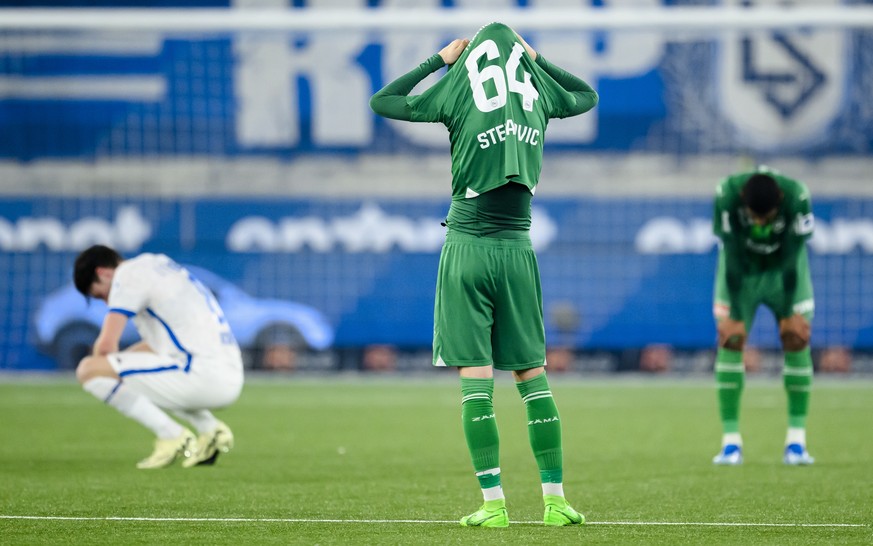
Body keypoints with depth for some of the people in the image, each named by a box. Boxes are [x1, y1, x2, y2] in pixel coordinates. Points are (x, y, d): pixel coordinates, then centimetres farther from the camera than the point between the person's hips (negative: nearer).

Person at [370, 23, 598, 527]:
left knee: (476, 380, -4)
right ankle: (556, 500, 5)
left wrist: (438, 60, 15)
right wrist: (535, 59, 28)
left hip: (468, 245, -3)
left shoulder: (458, 92, -3)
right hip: (518, 250, 3)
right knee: (533, 376, 8)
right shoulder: (537, 94, 7)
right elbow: (588, 96, 31)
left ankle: (494, 503, -9)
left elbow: (381, 102, 11)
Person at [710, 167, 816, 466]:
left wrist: (789, 314, -17)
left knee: (797, 340, -11)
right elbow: (733, 259, -26)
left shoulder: (797, 197, -34)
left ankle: (796, 441, -8)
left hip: (783, 266, 0)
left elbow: (791, 260, -24)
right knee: (730, 341, -12)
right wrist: (735, 316, -23)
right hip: (742, 266, 0)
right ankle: (731, 441, -9)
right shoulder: (727, 195, -34)